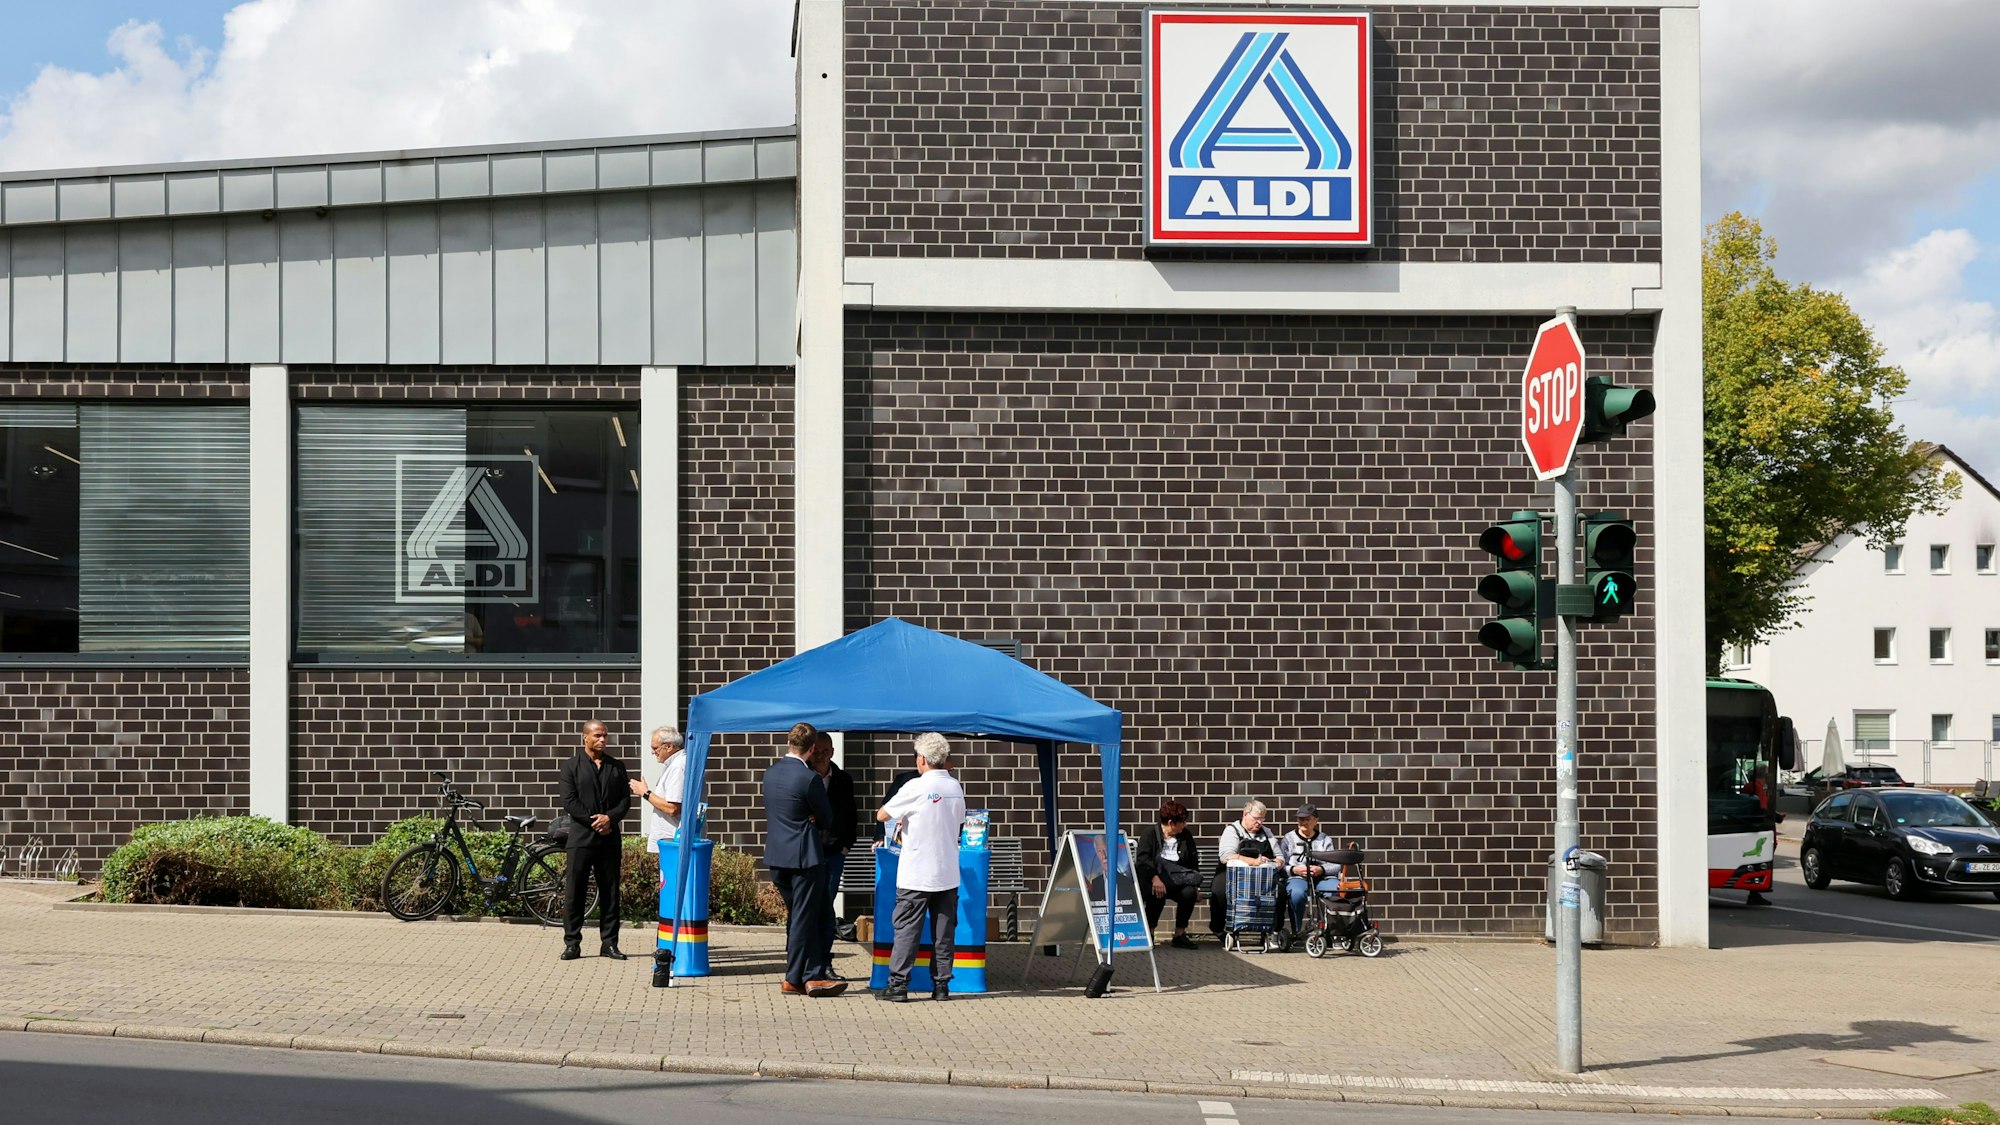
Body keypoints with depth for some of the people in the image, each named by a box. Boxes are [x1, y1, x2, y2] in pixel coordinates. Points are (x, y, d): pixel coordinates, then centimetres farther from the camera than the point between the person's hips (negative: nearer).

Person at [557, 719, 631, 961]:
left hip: (609, 837, 3)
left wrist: (610, 817, -11)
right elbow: (569, 802, -6)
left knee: (610, 892, 5)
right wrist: (594, 822, -13)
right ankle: (572, 944, 2)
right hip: (581, 837, -3)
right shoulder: (571, 767, 3)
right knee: (574, 891, -3)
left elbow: (625, 799, 8)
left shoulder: (617, 767, 13)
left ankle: (609, 943, 10)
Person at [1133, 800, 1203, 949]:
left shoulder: (1186, 836, 12)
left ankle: (1180, 934, -13)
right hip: (1152, 877, -4)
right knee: (1157, 894, -37)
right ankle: (1148, 934, -20)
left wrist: (1196, 886, -1)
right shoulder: (1150, 833, -2)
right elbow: (1142, 858, -16)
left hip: (1177, 879, 4)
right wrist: (1155, 878, -32)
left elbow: (1193, 863, 14)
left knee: (1189, 892, -28)